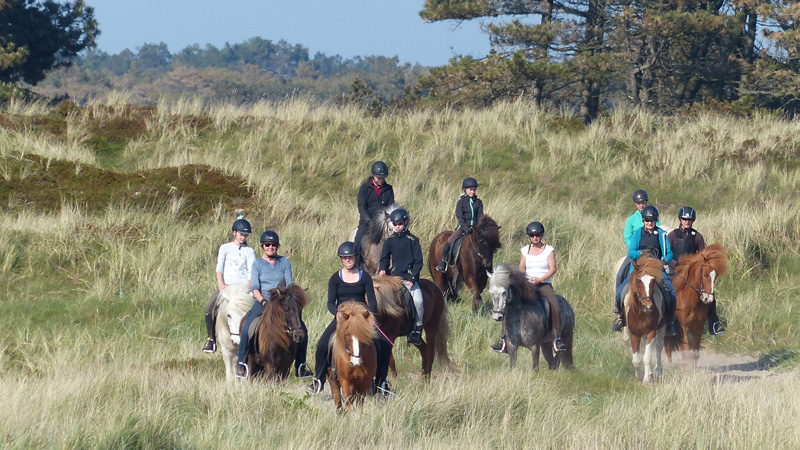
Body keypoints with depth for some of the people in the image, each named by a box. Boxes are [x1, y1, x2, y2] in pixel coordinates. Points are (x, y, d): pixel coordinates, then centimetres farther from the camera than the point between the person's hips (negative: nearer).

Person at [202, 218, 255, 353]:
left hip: (243, 286, 0)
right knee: (210, 307, -18)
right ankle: (211, 339, -7)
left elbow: (252, 271, 4)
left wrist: (248, 287, -14)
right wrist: (220, 284, -13)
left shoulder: (249, 251, 14)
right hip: (226, 285, 0)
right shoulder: (225, 248, 13)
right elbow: (219, 267, 3)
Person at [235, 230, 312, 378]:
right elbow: (255, 288, -3)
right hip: (262, 301, -2)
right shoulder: (257, 264, 5)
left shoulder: (285, 262, 10)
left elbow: (290, 284, 3)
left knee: (302, 330, -13)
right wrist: (264, 302, -20)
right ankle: (241, 364, -14)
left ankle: (300, 366, 0)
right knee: (246, 329, -24)